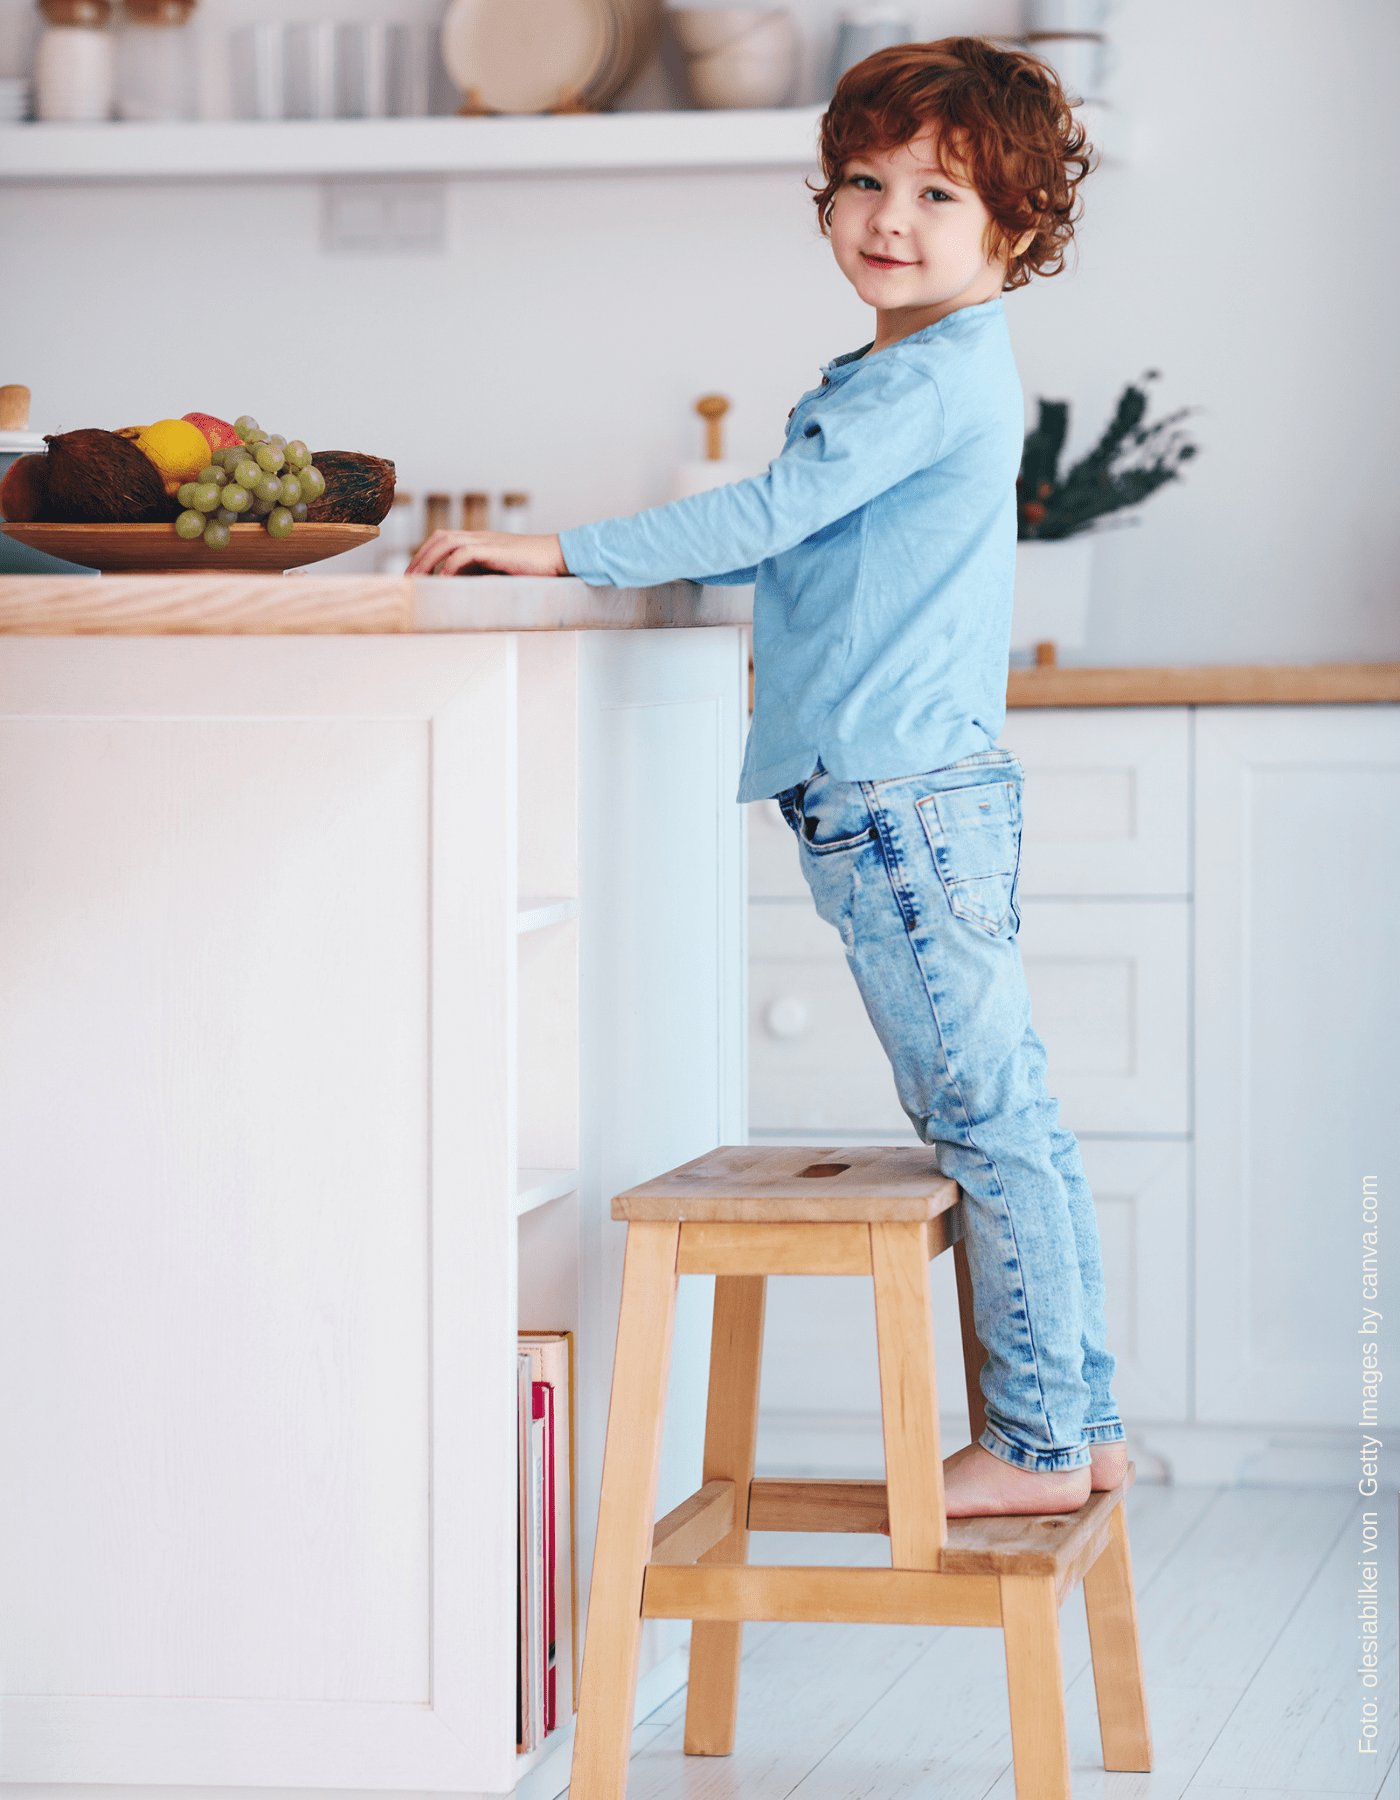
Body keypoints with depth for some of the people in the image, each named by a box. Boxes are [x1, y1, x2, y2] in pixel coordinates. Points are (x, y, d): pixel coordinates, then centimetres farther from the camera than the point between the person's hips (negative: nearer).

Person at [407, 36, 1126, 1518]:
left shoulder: (937, 376, -13)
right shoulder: (924, 375, 19)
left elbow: (770, 514, -20)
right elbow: (795, 548, 27)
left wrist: (563, 551, -18)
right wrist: (577, 561, 24)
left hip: (900, 796, -11)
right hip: (933, 790, 11)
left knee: (985, 1123, -4)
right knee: (1008, 1117, 13)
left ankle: (1040, 1445, 2)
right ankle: (1081, 1423, 19)